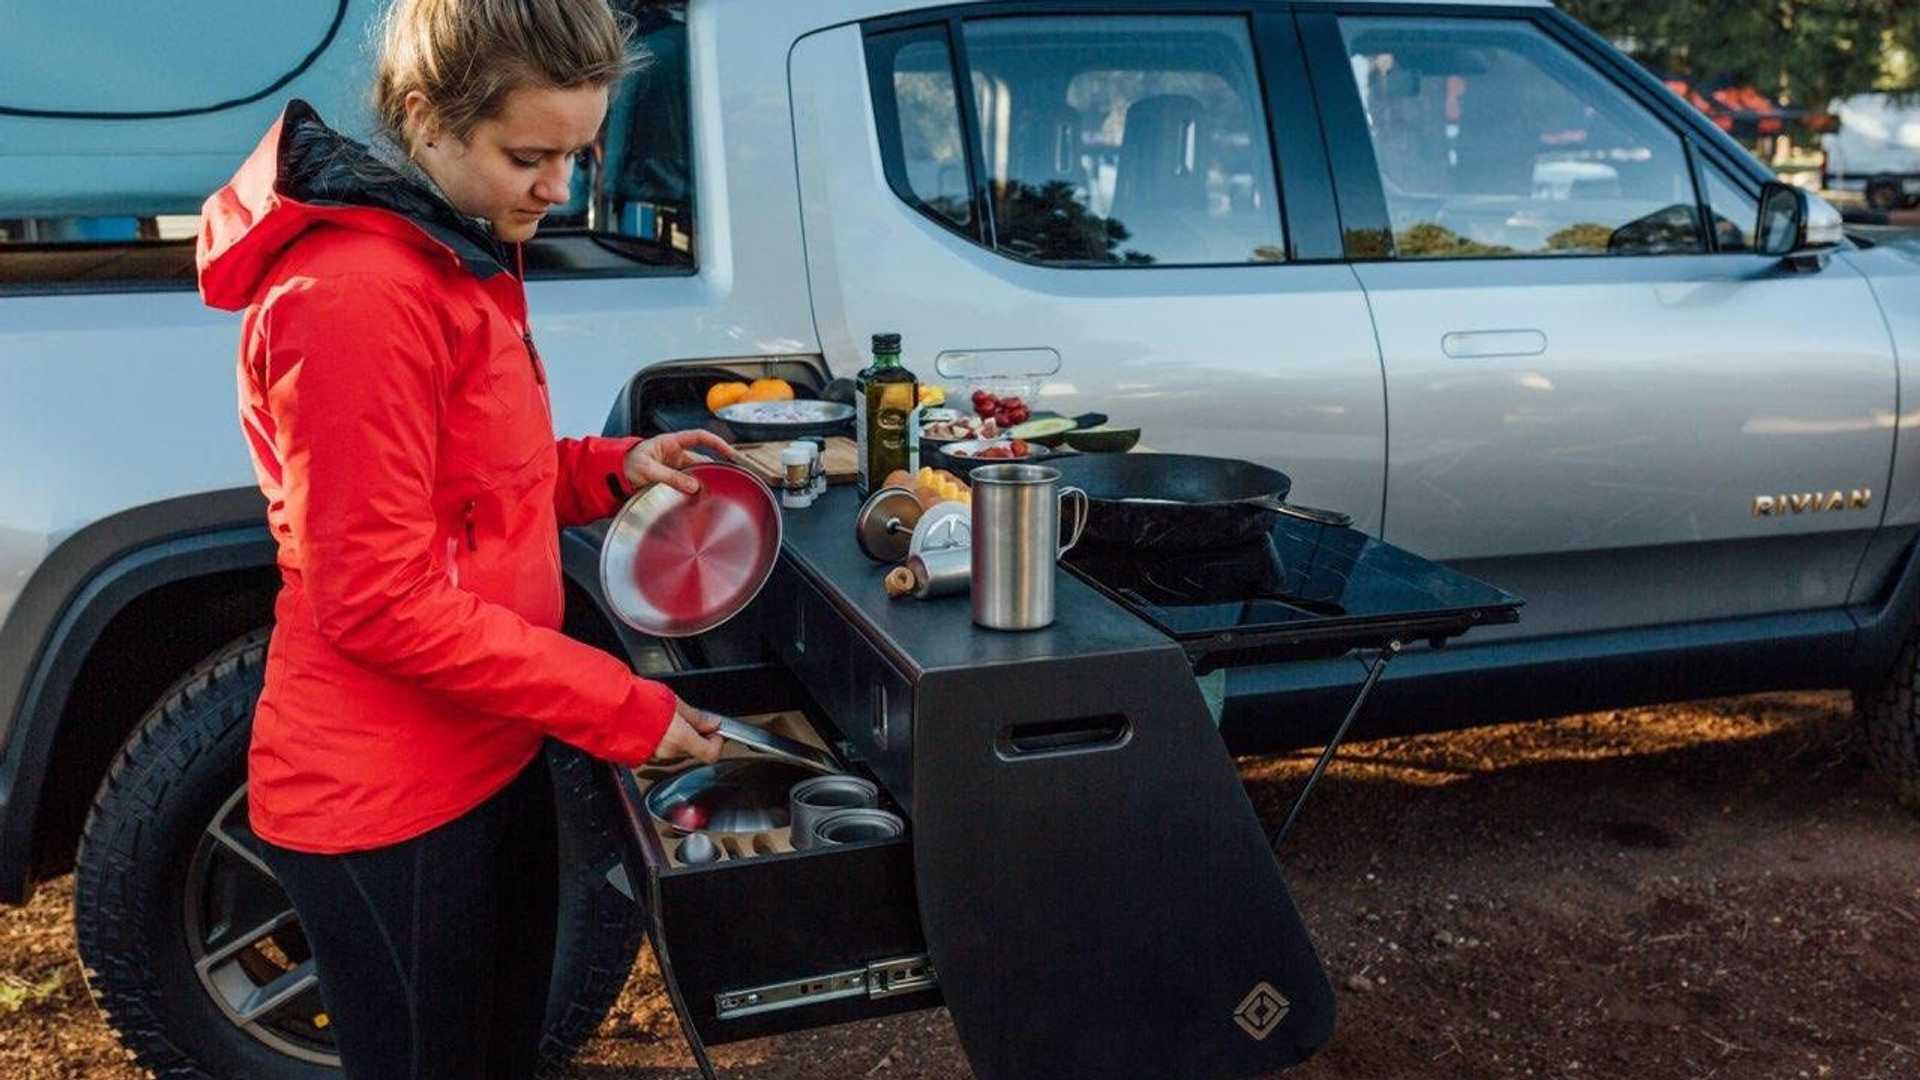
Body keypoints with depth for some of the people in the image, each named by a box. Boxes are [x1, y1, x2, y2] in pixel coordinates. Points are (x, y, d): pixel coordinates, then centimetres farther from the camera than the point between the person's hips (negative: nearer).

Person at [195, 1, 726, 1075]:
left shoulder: (459, 251, 7)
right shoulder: (354, 293, -24)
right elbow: (378, 603, -25)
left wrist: (611, 470, 1)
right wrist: (624, 710, -21)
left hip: (486, 755, 9)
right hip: (388, 804, -9)